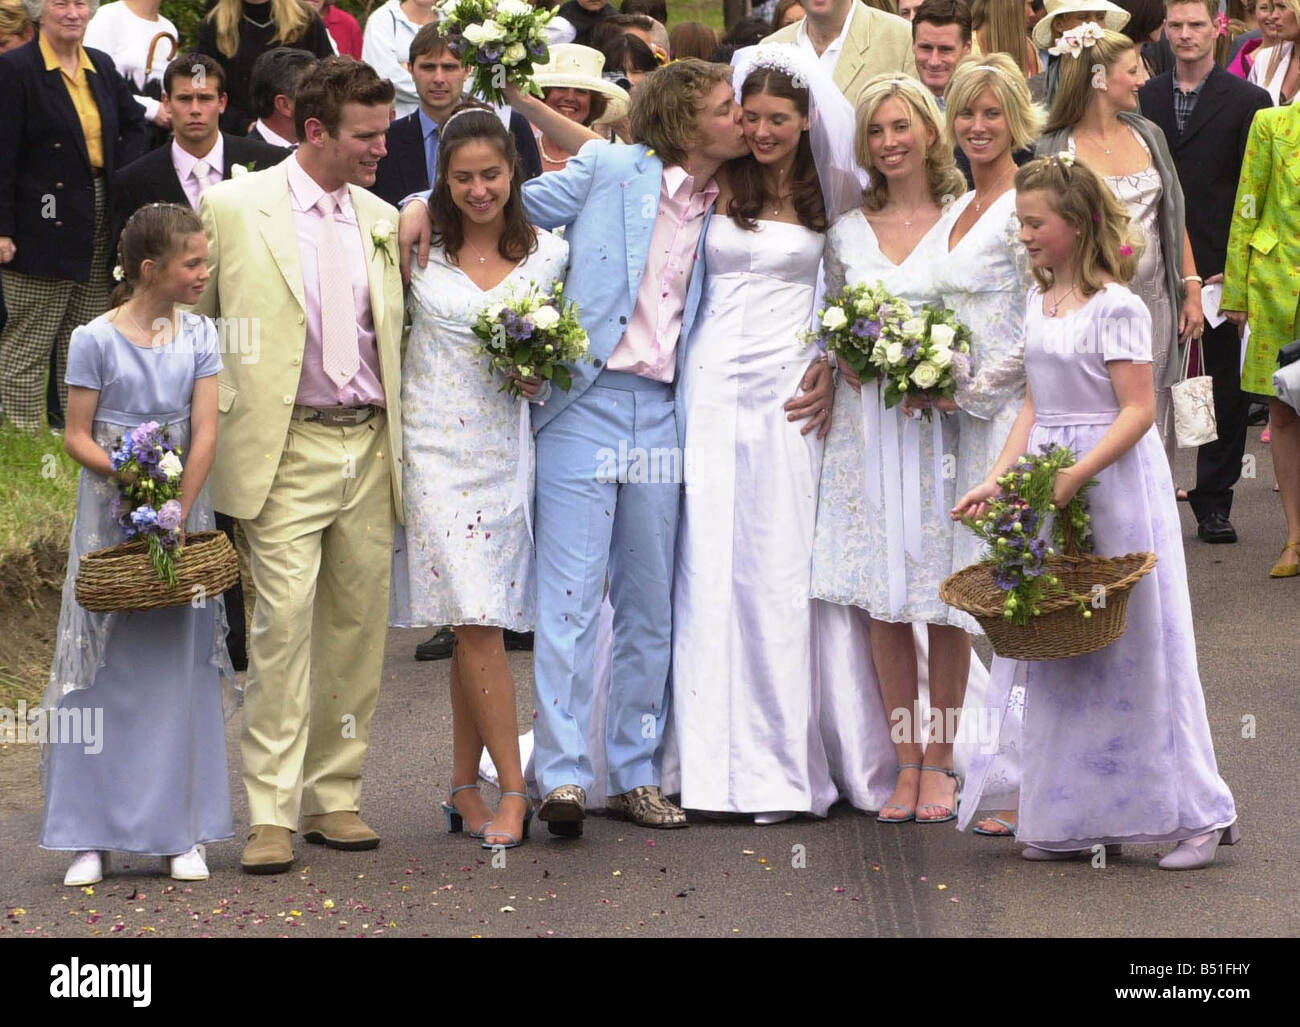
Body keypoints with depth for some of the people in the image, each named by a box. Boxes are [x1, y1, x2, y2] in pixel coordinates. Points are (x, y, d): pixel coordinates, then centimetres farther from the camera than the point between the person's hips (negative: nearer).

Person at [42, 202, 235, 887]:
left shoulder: (198, 335, 2)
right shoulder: (96, 340, -6)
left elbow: (205, 433, -4)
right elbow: (76, 437, -5)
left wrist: (178, 514, -14)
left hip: (181, 514, 3)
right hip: (110, 515, -3)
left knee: (181, 664, 4)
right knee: (103, 667, -1)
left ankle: (182, 831, 10)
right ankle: (92, 836, 4)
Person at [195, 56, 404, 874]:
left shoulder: (382, 220, 13)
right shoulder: (234, 208, -2)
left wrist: (402, 439, 14)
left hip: (370, 446, 5)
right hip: (288, 447, -5)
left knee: (358, 623, 7)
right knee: (284, 622, -10)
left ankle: (334, 798, 16)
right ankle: (271, 813, -7)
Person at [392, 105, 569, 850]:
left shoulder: (548, 253, 5)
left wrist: (540, 371, -4)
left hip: (505, 447, 2)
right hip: (435, 446, -2)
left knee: (479, 622, 5)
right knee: (476, 622, -9)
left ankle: (465, 787, 15)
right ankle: (512, 791, -6)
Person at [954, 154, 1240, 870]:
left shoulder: (1114, 308, -13)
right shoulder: (1040, 302, 11)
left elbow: (1138, 411, -17)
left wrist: (1070, 480, -25)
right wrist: (996, 480, 4)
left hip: (1111, 482, -8)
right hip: (1049, 484, 8)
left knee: (1127, 649, -4)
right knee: (1052, 647, 8)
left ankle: (1196, 812, 5)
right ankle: (1072, 818, 14)